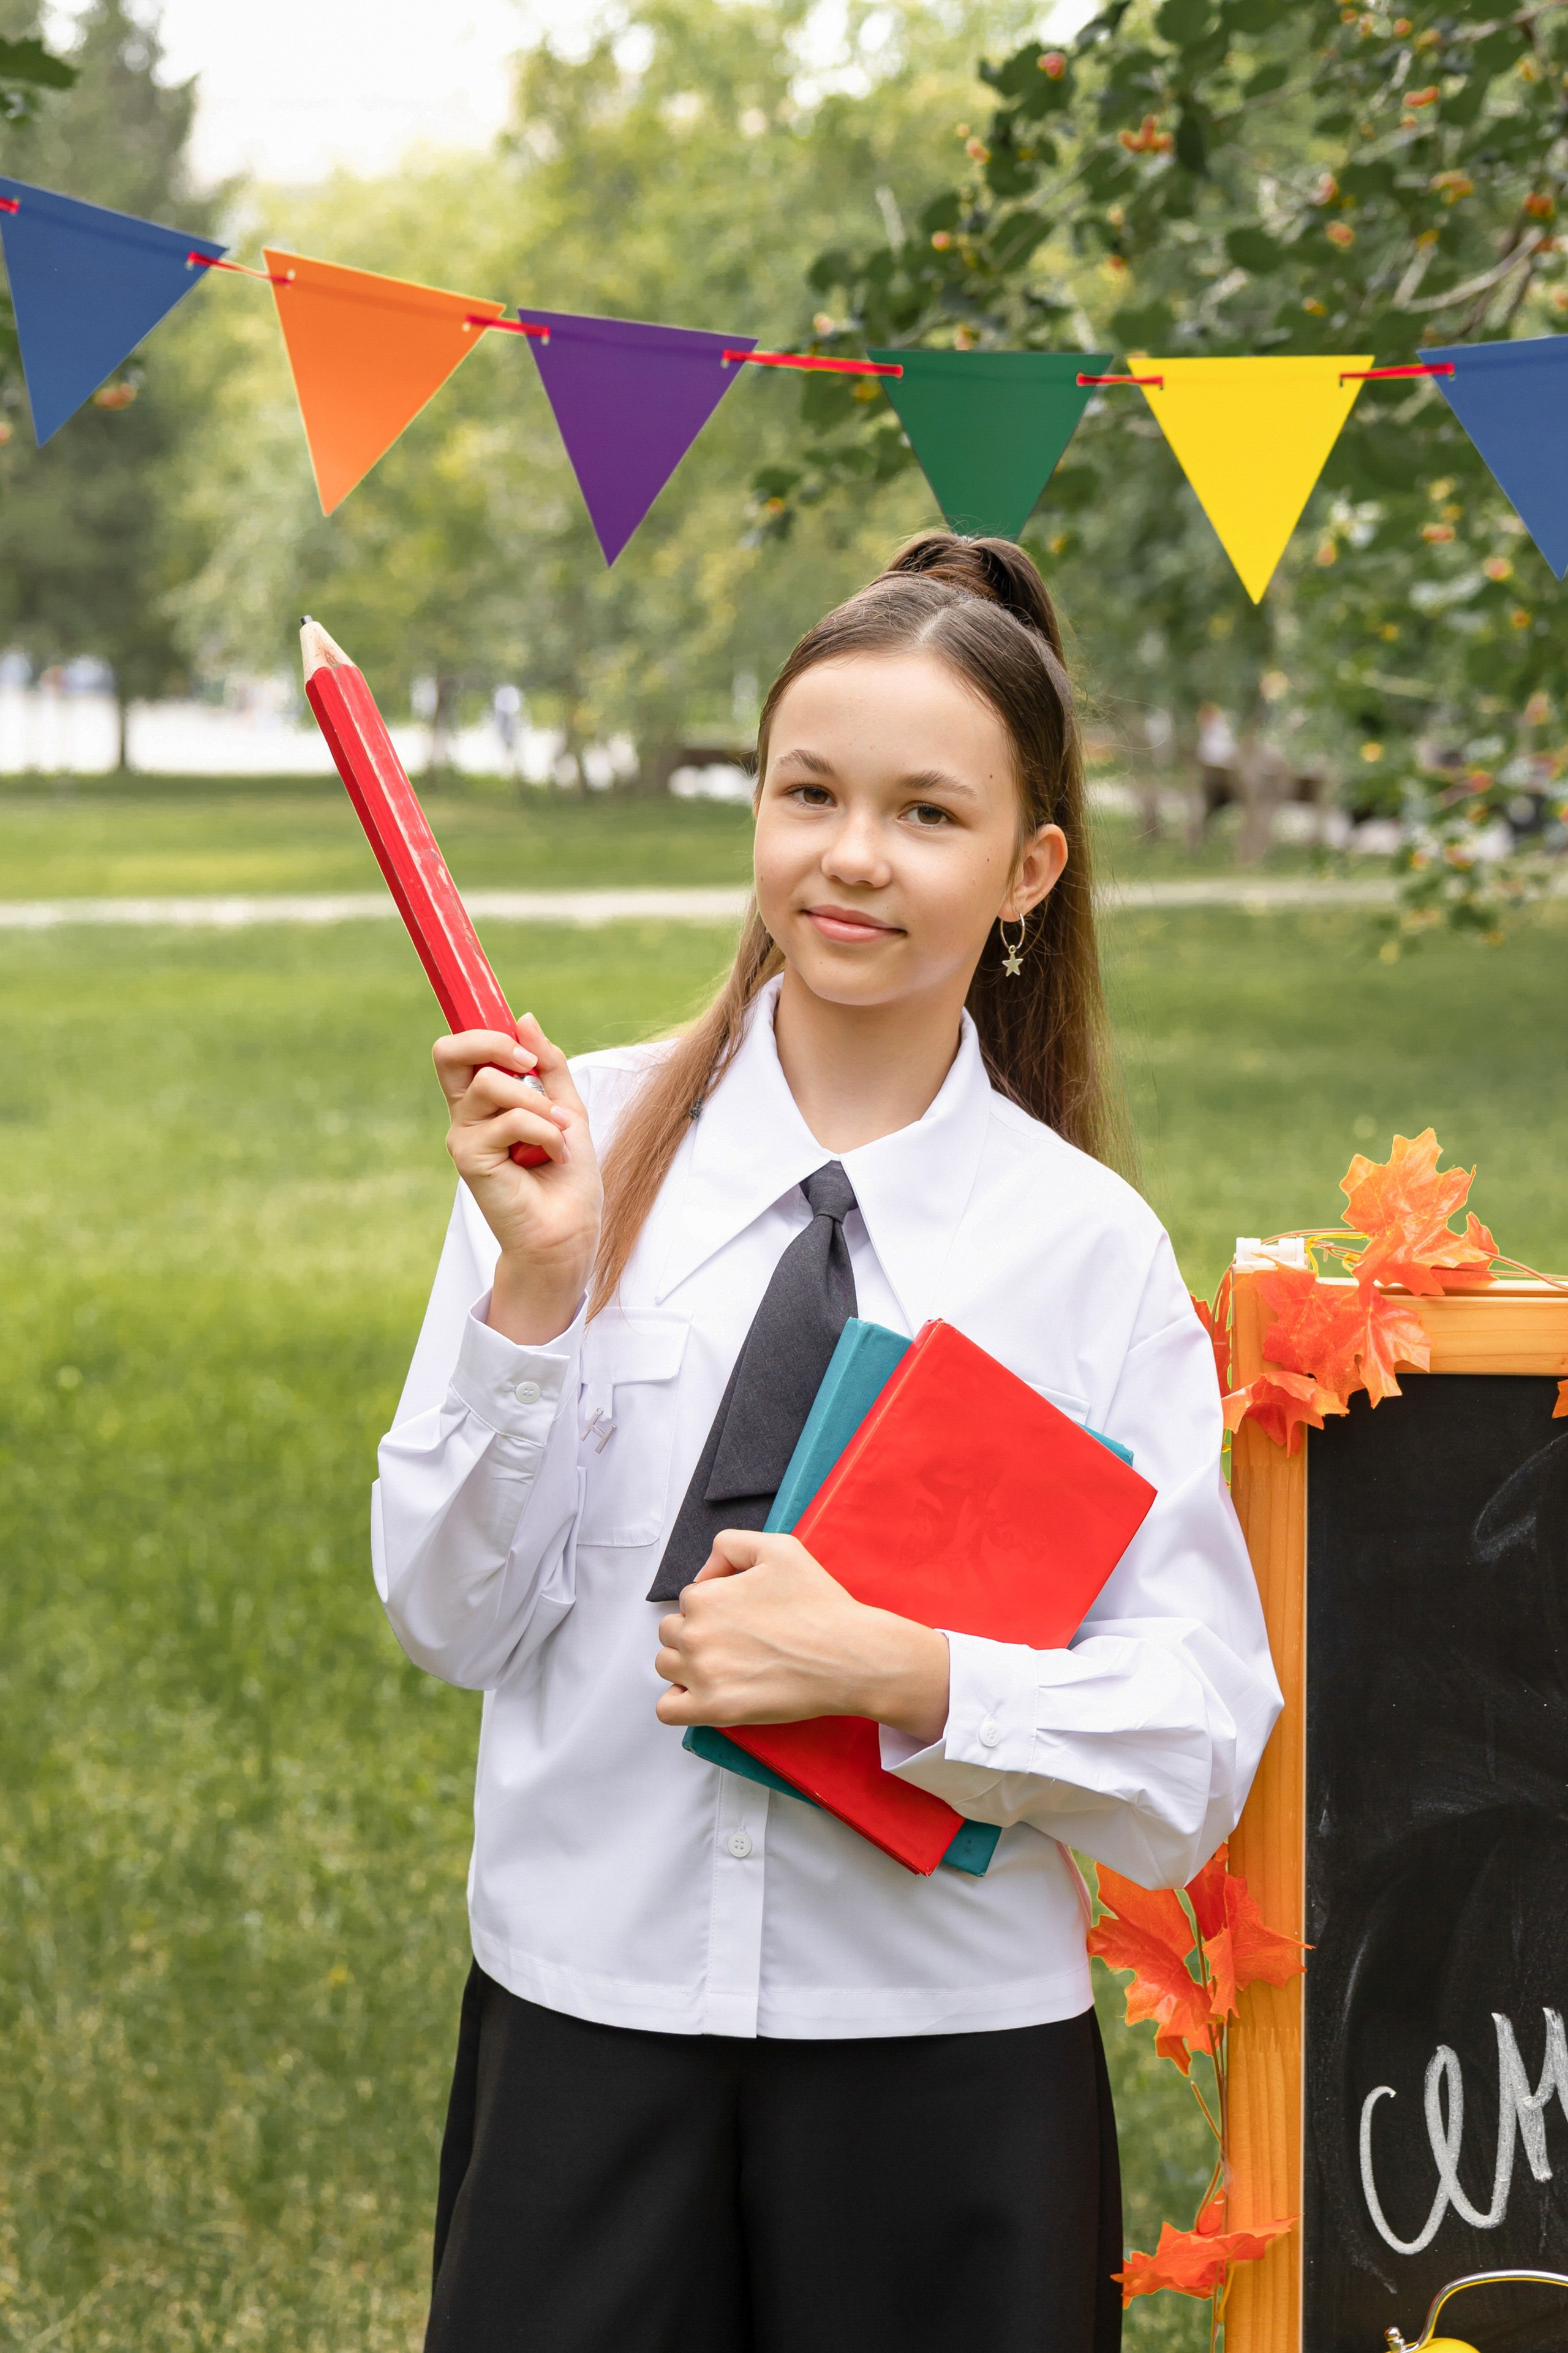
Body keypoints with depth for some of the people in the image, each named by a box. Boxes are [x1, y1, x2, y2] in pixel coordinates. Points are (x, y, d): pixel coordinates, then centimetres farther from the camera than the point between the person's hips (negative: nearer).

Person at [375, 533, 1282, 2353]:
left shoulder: (1091, 1250, -4)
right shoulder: (580, 1144, -3)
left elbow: (1197, 1751, -4)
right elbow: (451, 1622, -1)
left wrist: (893, 1672, -17)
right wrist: (535, 1286, -13)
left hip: (951, 2059, 0)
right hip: (584, 2013, 1)